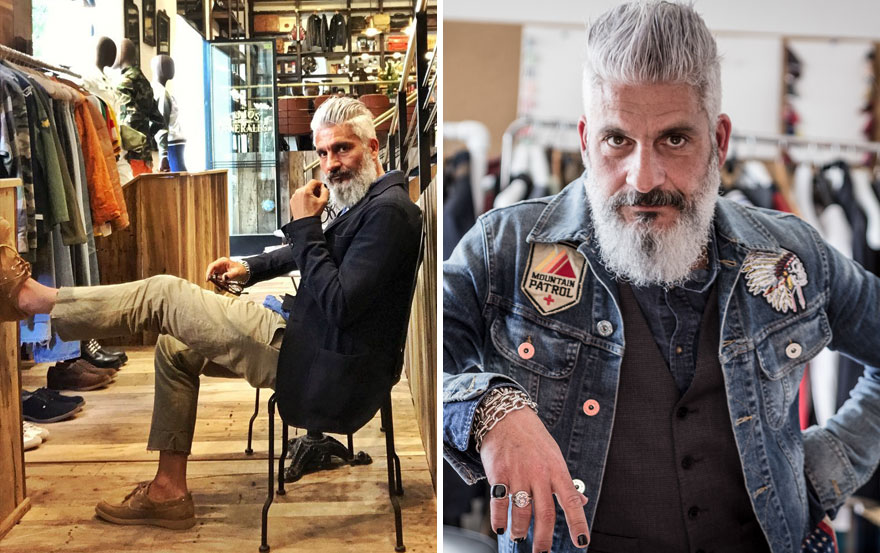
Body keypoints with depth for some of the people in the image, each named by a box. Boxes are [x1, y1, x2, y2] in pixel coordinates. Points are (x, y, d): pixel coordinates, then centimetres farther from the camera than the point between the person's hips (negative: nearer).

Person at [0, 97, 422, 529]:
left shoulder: (388, 210, -19)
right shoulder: (363, 204, 14)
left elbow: (340, 305, -28)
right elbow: (305, 255, 30)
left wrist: (305, 227, -19)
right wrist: (250, 268, 15)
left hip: (330, 376, -10)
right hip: (315, 349, 10)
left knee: (162, 294, -5)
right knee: (175, 347, 22)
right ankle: (168, 491, 21)